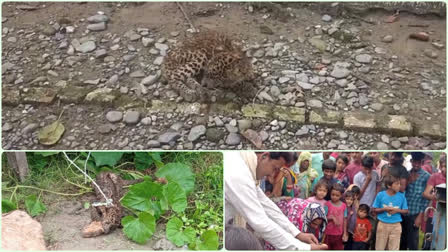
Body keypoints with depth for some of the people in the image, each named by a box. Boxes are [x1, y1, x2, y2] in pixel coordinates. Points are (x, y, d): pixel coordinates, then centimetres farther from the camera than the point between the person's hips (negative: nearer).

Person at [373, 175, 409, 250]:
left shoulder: (401, 196, -5)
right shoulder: (380, 195, -8)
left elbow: (406, 211, 3)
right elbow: (375, 209, -2)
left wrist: (397, 210, -15)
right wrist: (384, 209, -18)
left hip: (396, 225, 1)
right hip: (382, 224, -1)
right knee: (379, 247, 10)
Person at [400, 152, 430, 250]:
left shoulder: (426, 176, -5)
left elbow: (426, 197, -7)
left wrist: (420, 216, -10)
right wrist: (408, 182, -10)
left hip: (414, 214, -4)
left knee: (412, 241, 3)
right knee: (402, 239, 15)